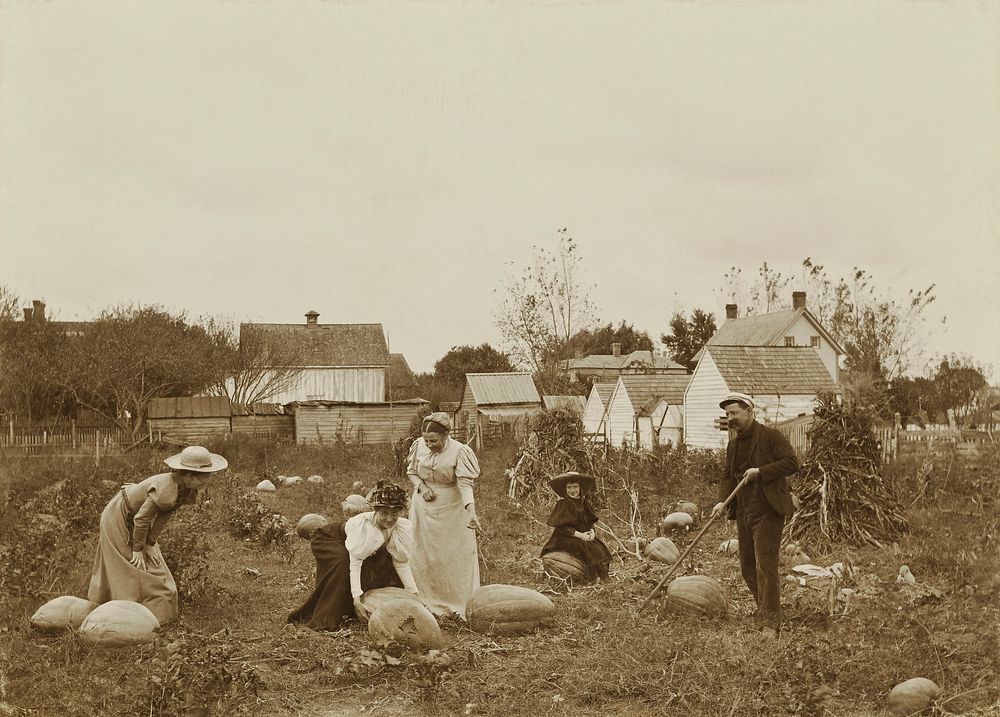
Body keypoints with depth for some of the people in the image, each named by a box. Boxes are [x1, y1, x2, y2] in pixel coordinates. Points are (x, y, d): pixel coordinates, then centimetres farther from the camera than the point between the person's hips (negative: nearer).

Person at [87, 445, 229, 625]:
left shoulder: (188, 490, -14)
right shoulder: (165, 488, -40)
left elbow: (164, 516, -6)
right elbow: (141, 518, -31)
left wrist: (150, 544, -5)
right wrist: (138, 549, -18)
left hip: (132, 520, 9)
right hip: (118, 518, -8)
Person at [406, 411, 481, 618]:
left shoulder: (459, 452, -19)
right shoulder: (419, 446, -8)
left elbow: (465, 484, -26)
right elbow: (411, 471, 8)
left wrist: (471, 509, -42)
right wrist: (422, 487, -12)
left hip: (452, 510, -4)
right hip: (424, 507, 4)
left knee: (457, 556, -1)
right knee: (424, 556, 9)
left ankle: (461, 606, 7)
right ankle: (429, 603, 21)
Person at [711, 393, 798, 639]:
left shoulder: (771, 436, -6)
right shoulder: (733, 445, 16)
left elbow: (791, 462, -13)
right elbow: (727, 475, 14)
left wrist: (760, 471, -18)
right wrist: (722, 500, -3)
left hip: (767, 512, -7)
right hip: (744, 512, 8)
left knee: (765, 566, -11)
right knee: (747, 567, 10)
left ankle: (770, 623, -8)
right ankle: (766, 610, 27)